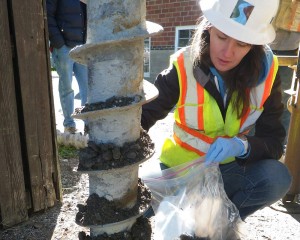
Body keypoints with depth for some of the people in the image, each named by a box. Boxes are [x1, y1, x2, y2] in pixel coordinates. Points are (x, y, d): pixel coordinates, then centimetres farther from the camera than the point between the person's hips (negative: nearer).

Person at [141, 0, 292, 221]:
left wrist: (242, 145, -32)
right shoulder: (183, 68, -20)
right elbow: (141, 117, -19)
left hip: (233, 168, 2)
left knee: (276, 178, -25)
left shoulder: (266, 72, -13)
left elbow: (274, 141, -11)